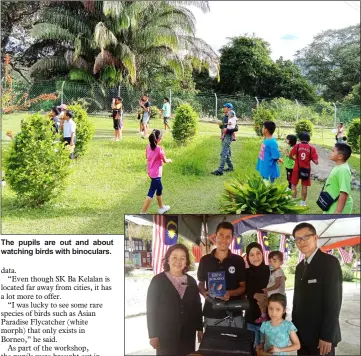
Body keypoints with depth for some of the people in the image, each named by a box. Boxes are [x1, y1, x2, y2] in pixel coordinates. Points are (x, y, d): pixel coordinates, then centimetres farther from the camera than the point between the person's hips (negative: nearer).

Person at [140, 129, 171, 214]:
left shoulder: (148, 146, -1)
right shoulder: (159, 149, -22)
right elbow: (165, 161, -8)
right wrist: (169, 160, 13)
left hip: (151, 172, 9)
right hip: (156, 174, -9)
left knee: (159, 189, 26)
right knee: (151, 193, -3)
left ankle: (161, 208, 42)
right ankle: (142, 213, -2)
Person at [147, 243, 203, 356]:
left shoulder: (191, 281, 9)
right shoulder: (158, 280, -4)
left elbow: (197, 306, 14)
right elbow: (151, 309, -6)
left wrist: (200, 329, 10)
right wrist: (153, 335, -9)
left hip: (188, 334, 4)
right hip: (165, 334, -4)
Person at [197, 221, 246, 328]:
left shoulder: (238, 261, 0)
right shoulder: (205, 260, 3)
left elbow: (243, 287, 3)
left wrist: (230, 293, -17)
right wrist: (205, 293, -9)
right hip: (211, 315, 1)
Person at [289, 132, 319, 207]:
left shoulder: (297, 146, -7)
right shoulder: (312, 148, -6)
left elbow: (290, 156, -2)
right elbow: (316, 162, -10)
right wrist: (311, 158, 9)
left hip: (297, 168, -1)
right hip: (306, 169, 1)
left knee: (294, 184, 13)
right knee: (304, 186, 11)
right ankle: (303, 203, 16)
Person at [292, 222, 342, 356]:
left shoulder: (330, 262, -11)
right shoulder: (300, 267, 13)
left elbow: (334, 301, -17)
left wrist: (327, 336, -20)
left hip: (320, 335, -7)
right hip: (302, 334, 7)